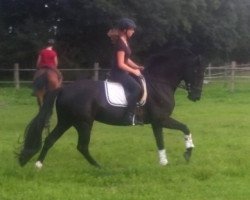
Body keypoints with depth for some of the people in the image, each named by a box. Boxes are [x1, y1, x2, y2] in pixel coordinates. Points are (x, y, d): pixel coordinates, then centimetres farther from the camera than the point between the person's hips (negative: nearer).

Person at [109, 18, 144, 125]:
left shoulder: (124, 41, 11)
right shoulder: (120, 43, -19)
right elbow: (120, 64, -22)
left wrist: (137, 67, 9)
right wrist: (134, 71, -14)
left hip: (122, 72, 11)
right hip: (118, 73, -11)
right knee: (136, 87, -23)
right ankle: (129, 115, -23)